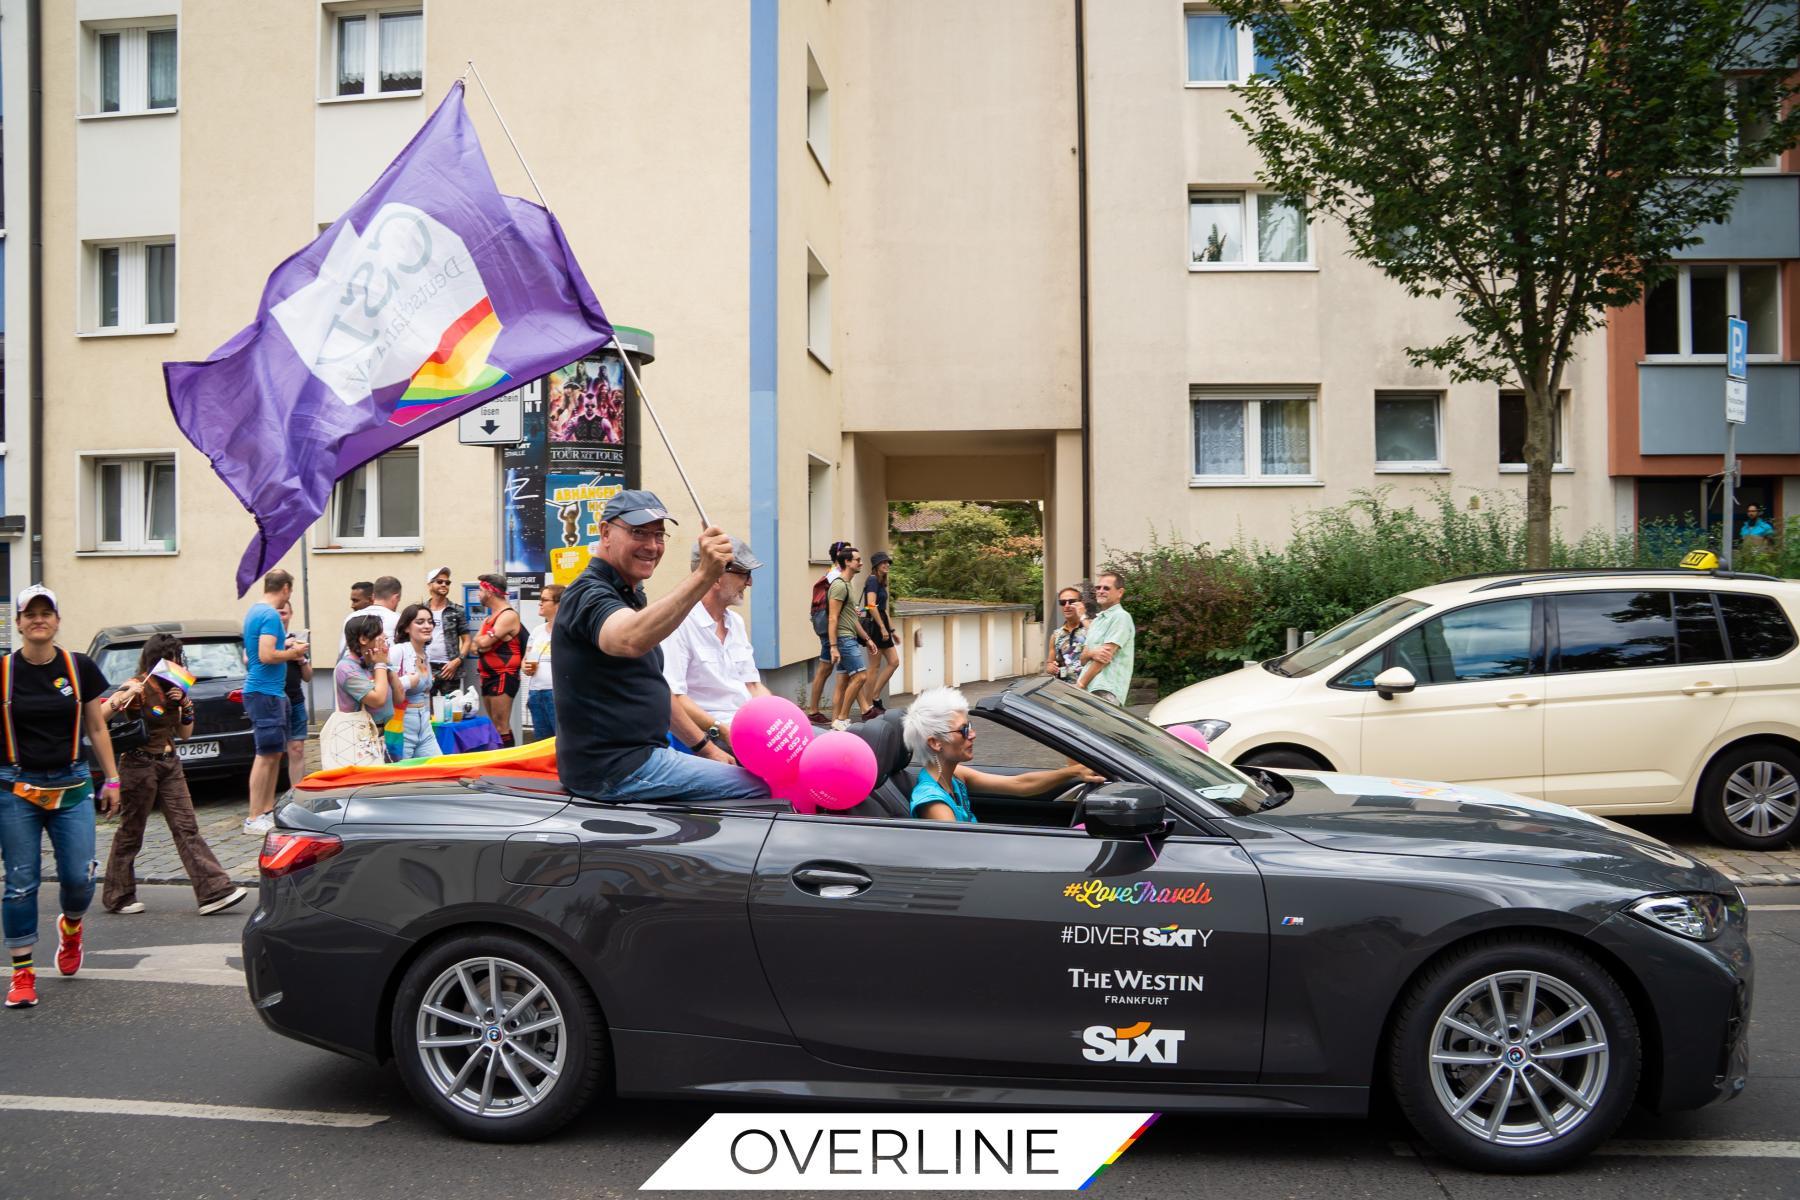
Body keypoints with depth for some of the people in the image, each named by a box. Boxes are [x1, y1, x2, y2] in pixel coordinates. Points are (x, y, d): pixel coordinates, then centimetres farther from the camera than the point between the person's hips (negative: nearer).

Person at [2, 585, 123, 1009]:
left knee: (79, 879, -1)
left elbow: (97, 728, 9)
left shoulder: (79, 668, 2)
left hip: (71, 787, 1)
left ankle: (71, 927, 33)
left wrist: (112, 779, 8)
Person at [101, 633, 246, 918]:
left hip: (170, 764, 7)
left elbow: (184, 734, 14)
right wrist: (120, 699, -34)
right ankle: (117, 897, 20)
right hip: (140, 764, -7)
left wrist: (185, 703, -1)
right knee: (131, 832, 5)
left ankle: (214, 891, -8)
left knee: (187, 828, -1)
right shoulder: (138, 687, -10)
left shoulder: (172, 689, 12)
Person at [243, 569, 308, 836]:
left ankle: (268, 810, 22)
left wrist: (285, 647, 14)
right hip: (265, 693, -10)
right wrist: (292, 653, -9)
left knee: (274, 753, 16)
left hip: (264, 691, 10)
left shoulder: (255, 611, 15)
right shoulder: (270, 615, -16)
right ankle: (254, 819, -5)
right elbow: (266, 655, -24)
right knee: (266, 754, -7)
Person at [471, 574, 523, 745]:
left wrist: (481, 641, 2)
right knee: (495, 725, 11)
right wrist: (483, 644, -10)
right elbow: (476, 645, 10)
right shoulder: (489, 618, 18)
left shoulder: (508, 615, -13)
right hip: (488, 675, 10)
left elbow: (484, 642, -19)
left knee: (501, 726, -13)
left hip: (503, 676, -10)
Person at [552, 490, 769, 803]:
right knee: (760, 789, -17)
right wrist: (703, 576, -49)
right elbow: (632, 640, -40)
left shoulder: (628, 595, 19)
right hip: (612, 771, -10)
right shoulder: (589, 594, -15)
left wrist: (706, 749, 15)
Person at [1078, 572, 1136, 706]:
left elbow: (1106, 655, -11)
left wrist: (1080, 684, -10)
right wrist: (1092, 653, -9)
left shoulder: (1121, 617, -3)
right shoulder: (1096, 621, 23)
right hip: (1088, 689, 8)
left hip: (1106, 691, -8)